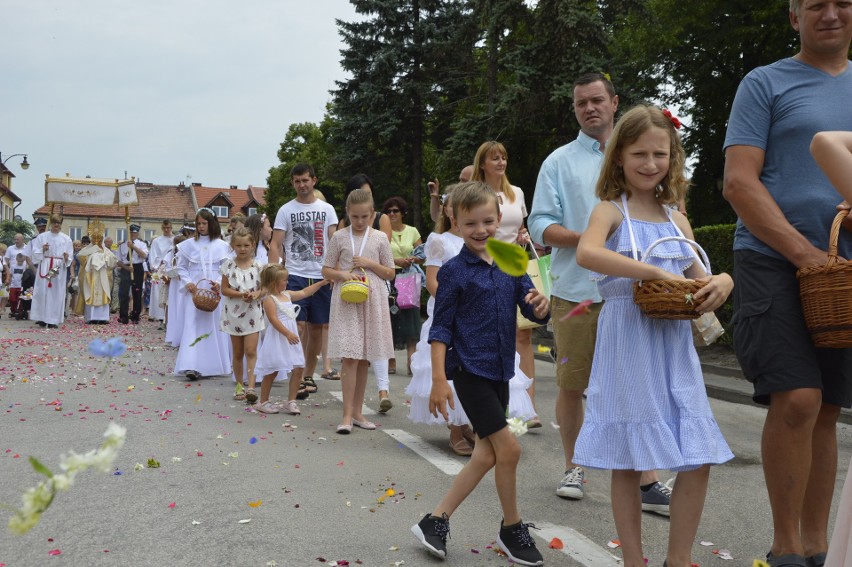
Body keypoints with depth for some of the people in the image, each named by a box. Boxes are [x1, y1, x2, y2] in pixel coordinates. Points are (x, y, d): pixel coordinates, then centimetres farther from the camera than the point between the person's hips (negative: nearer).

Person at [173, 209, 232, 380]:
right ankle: (192, 366, -13)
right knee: (193, 325, -7)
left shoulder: (221, 246, 3)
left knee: (215, 325, 3)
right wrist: (187, 282, -5)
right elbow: (181, 267, 10)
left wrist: (220, 283, -13)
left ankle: (215, 364, 14)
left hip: (215, 291, 0)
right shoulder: (189, 244, 6)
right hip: (194, 290, 0)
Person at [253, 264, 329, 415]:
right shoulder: (269, 299, -11)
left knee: (298, 368, -1)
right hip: (277, 339, -8)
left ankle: (292, 401, 8)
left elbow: (304, 292, 25)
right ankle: (263, 402, 16)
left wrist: (321, 283, 23)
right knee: (272, 371, 1)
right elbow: (273, 319, -19)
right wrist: (288, 334, -23)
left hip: (291, 337, 8)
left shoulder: (287, 295, 14)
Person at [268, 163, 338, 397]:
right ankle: (296, 380, -4)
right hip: (295, 276, -2)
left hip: (321, 276, 2)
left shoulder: (327, 209, 9)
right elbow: (275, 244, 1)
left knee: (316, 327, 8)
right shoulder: (286, 210, 5)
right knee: (298, 326, -8)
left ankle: (308, 375, 21)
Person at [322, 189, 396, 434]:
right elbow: (326, 270, 7)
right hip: (346, 300, -2)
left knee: (364, 358, 7)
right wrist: (343, 275, -12)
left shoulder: (380, 238, 5)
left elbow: (390, 273, 8)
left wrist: (369, 263, -7)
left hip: (372, 301, 2)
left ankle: (357, 412, 17)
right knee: (349, 357, -9)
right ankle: (347, 415, -6)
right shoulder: (339, 237, 3)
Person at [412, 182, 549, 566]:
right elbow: (441, 328, -9)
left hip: (499, 371, 6)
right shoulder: (454, 272, -9)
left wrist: (540, 306, -19)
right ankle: (512, 528, 15)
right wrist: (439, 380, -14)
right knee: (508, 448, -7)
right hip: (470, 370, -6)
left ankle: (435, 521, 21)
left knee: (486, 455, 10)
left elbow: (534, 313, 5)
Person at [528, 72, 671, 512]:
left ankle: (647, 481, 5)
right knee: (571, 385, 7)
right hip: (575, 290, -1)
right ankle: (573, 468, 24)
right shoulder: (560, 161, 9)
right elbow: (540, 225, 0)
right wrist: (581, 237, -15)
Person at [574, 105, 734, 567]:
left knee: (699, 460, 4)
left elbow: (698, 279, 18)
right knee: (628, 462, 4)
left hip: (674, 346, 5)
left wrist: (722, 282, -6)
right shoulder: (611, 210, -2)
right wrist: (655, 271, -29)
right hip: (627, 345, -5)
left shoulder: (677, 221, 13)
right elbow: (586, 253, -24)